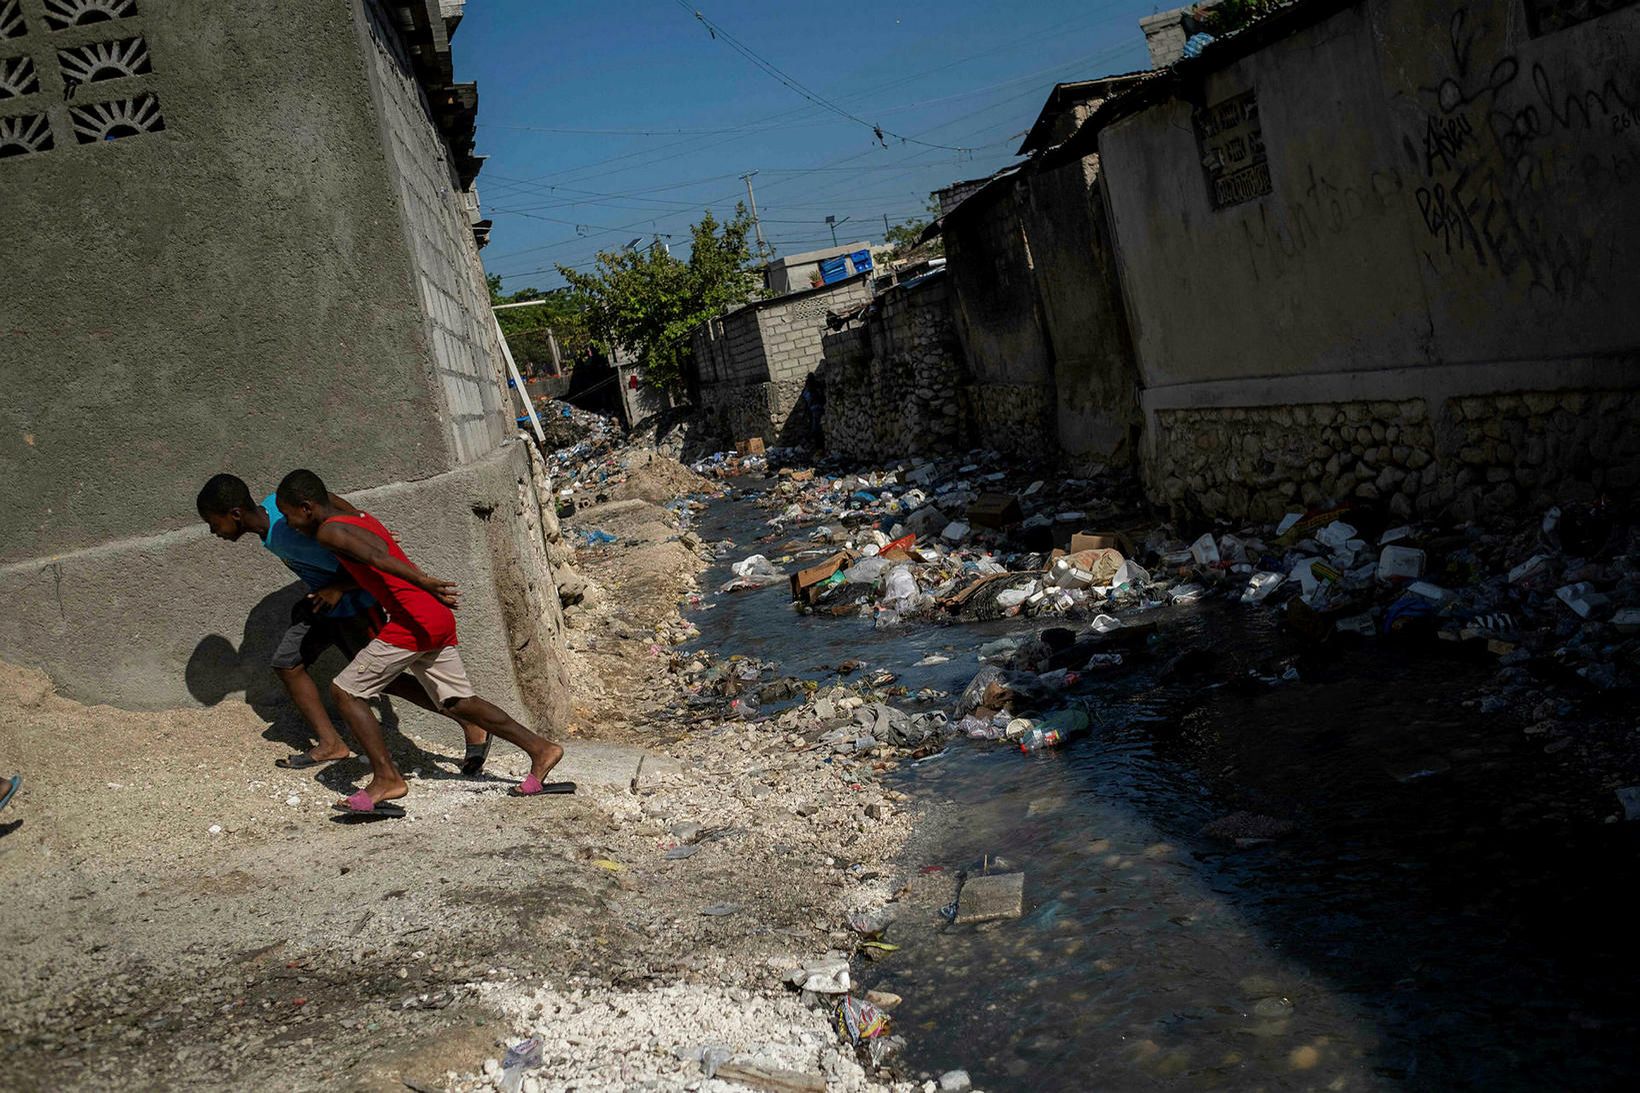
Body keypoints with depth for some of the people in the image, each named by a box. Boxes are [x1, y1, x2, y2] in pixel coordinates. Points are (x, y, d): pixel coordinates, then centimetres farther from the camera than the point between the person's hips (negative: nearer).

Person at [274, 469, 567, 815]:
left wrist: (422, 581, -39)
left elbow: (376, 556, -25)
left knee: (344, 691, -1)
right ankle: (541, 749, 14)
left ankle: (386, 778, -5)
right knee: (458, 702, 16)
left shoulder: (330, 531, -7)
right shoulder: (361, 518, 18)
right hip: (438, 620, 9)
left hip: (413, 622, -9)